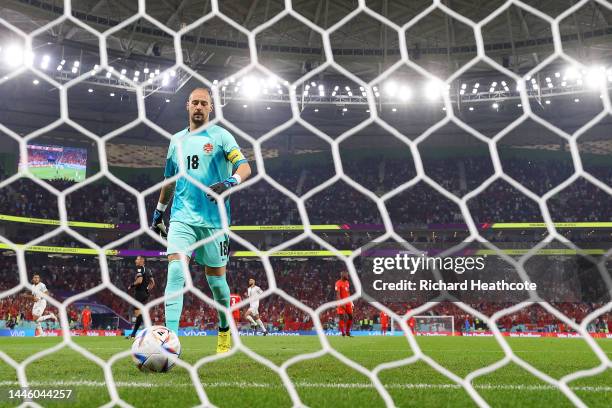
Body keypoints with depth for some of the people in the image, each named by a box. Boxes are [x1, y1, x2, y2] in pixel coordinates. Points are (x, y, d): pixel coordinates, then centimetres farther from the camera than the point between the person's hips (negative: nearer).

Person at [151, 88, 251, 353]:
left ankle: (224, 330, 29)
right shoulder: (177, 140, 15)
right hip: (182, 218, 3)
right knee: (175, 271, -15)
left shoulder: (220, 136, 2)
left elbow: (245, 167, -8)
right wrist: (158, 212, 27)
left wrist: (230, 182, -29)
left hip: (213, 219, -3)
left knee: (216, 278, 6)